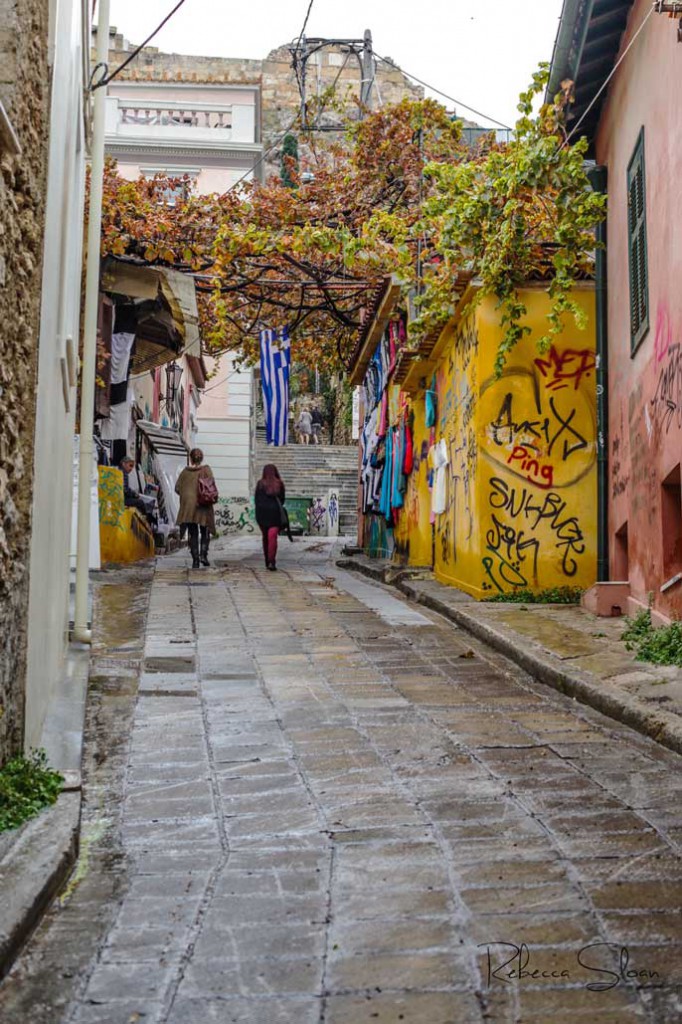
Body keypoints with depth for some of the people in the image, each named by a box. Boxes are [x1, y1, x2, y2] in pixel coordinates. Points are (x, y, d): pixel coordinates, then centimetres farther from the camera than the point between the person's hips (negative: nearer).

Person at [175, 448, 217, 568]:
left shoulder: (185, 471, 3)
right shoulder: (206, 469, -3)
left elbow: (177, 488, 3)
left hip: (188, 506, 2)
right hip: (203, 506, -2)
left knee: (193, 533, 7)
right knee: (205, 531, 12)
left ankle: (195, 560, 3)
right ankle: (203, 554, -8)